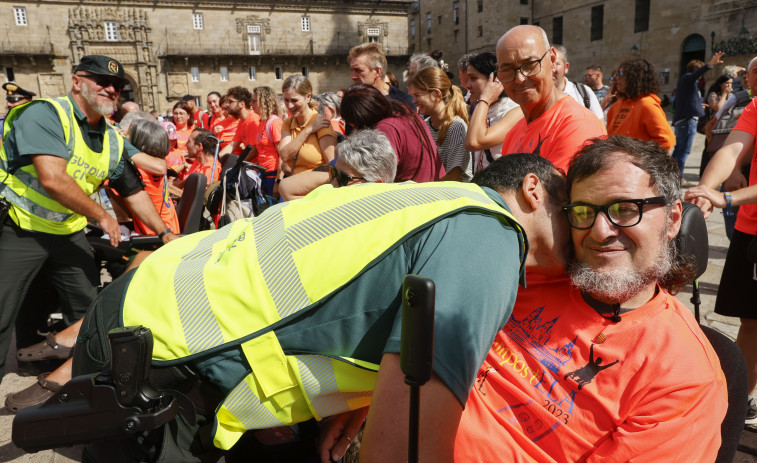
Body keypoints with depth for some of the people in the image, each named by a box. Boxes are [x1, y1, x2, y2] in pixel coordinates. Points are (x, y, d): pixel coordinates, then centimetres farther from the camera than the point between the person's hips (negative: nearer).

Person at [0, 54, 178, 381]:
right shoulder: (45, 113, -17)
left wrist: (165, 233, 7)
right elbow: (52, 178, -28)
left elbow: (134, 192, 12)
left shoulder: (113, 141, 5)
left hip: (69, 232, 7)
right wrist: (101, 216, -19)